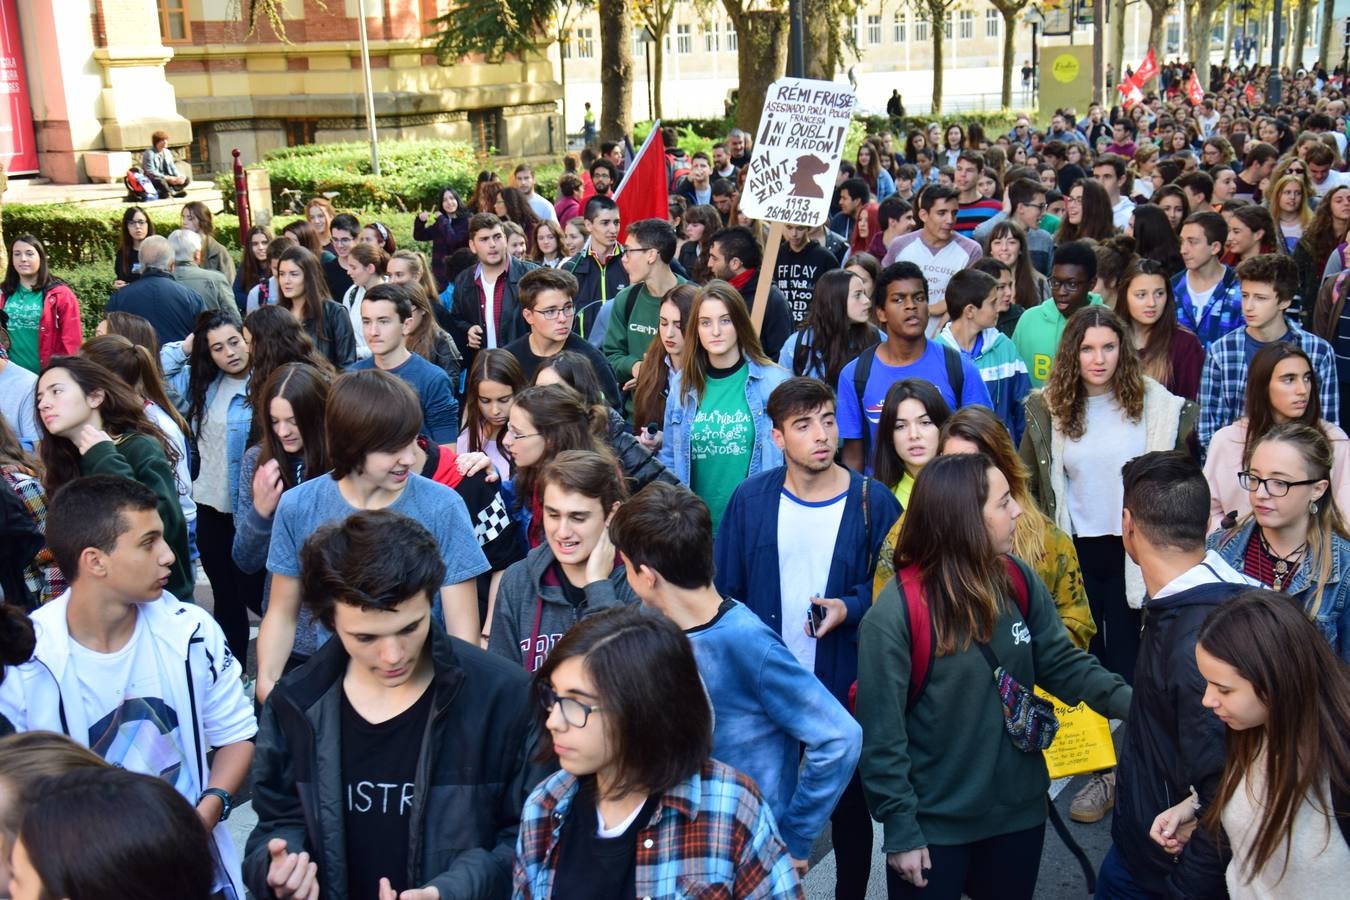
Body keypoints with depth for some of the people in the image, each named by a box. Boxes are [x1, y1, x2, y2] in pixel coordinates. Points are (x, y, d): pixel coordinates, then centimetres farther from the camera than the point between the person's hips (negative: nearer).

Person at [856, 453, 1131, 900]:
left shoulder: (1018, 581, -4)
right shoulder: (894, 614, -21)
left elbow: (1062, 663, 2)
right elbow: (881, 733, -17)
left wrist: (1133, 702, -14)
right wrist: (900, 829, -14)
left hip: (1018, 811, 6)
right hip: (933, 824, -5)